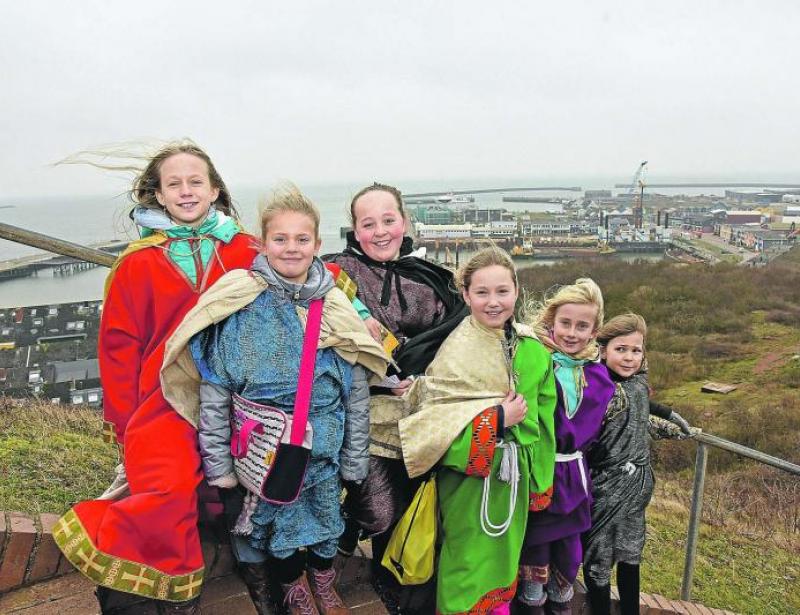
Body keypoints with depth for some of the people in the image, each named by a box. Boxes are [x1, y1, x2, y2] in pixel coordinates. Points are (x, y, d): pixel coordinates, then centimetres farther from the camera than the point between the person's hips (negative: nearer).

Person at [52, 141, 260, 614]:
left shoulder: (247, 253, 2)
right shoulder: (139, 262, 1)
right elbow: (119, 344, 1)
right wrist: (125, 422, -1)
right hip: (163, 407, -2)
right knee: (167, 495, -18)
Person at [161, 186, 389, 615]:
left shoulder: (335, 308, -4)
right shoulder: (240, 305, -11)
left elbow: (356, 388, 1)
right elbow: (213, 386, -8)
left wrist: (355, 458, 3)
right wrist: (218, 460, -7)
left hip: (322, 443, 2)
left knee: (325, 514, 17)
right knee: (274, 518, 13)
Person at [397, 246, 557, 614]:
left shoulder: (533, 348, 0)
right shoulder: (456, 352, -17)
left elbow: (544, 420, 7)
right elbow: (434, 422, -21)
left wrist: (540, 480, 9)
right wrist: (496, 419, -24)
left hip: (513, 478, 5)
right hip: (468, 480, -5)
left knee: (504, 560, 22)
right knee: (468, 565, 9)